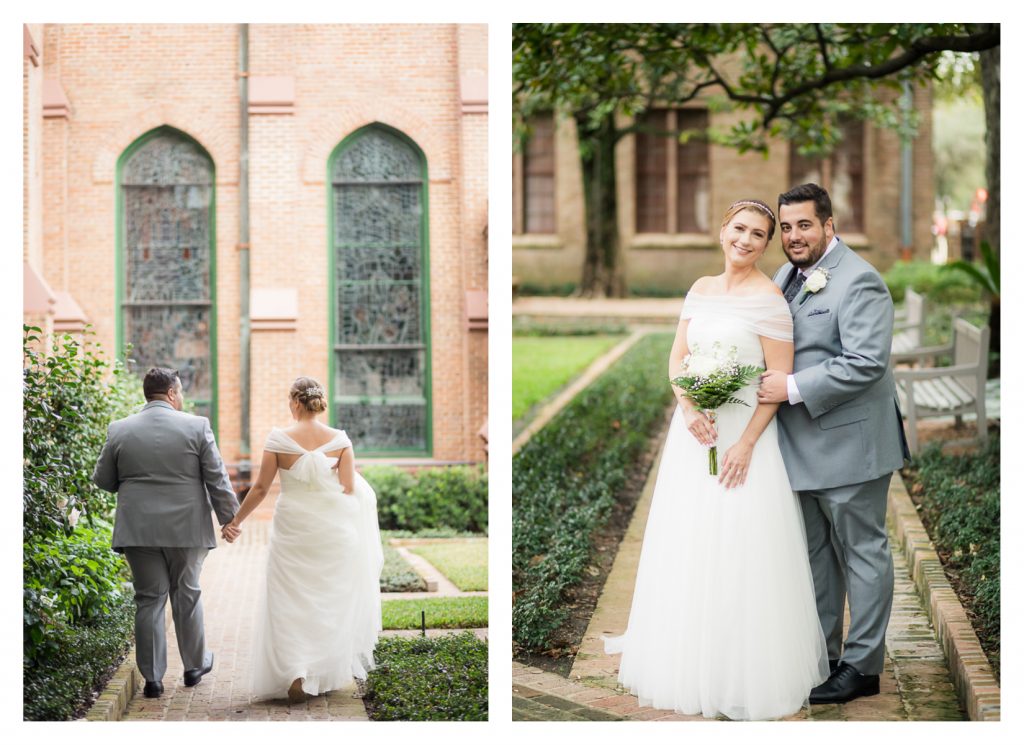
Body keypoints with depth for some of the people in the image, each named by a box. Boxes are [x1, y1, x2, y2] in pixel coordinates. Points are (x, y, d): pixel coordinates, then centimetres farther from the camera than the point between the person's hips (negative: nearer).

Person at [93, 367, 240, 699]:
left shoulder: (119, 429, 0)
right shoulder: (197, 426, -6)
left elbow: (103, 479, 7)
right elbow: (217, 479, -4)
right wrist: (228, 518, 6)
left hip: (138, 530, 1)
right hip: (186, 528, -1)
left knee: (149, 600, 6)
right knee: (187, 595, 14)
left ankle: (152, 678, 6)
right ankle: (195, 665, 27)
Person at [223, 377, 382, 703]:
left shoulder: (279, 440, -9)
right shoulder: (339, 440, -5)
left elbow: (260, 488, -5)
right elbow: (349, 491, -3)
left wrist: (235, 521, 7)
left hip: (293, 531, -2)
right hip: (332, 530, 2)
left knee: (289, 603, 5)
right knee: (330, 602, 15)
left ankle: (295, 673, -11)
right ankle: (328, 673, 23)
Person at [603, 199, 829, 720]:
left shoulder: (768, 298, -10)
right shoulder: (701, 289, 8)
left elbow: (779, 379, -12)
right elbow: (677, 358, 8)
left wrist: (746, 442, -18)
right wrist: (688, 408, -10)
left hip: (746, 432, -6)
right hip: (695, 429, 6)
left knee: (739, 550, -3)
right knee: (690, 544, 13)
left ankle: (747, 673, 10)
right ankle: (691, 660, 27)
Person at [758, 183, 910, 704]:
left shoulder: (858, 281, -16)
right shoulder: (788, 275, 11)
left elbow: (866, 363, -25)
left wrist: (793, 387, -24)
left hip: (847, 442, -9)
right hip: (802, 444, 9)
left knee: (862, 552, 3)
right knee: (814, 554, 17)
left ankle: (862, 666, 12)